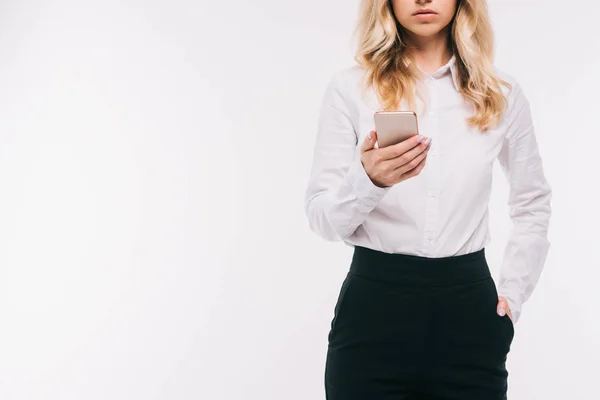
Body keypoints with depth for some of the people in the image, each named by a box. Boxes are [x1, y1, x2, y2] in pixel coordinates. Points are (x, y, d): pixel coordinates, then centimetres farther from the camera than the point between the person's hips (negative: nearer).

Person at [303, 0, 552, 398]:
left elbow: (534, 204, 16)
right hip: (374, 304, -1)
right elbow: (321, 218, -5)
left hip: (468, 305, 2)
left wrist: (513, 293, 7)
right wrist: (368, 180, -24)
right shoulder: (351, 88, -2)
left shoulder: (501, 93, 5)